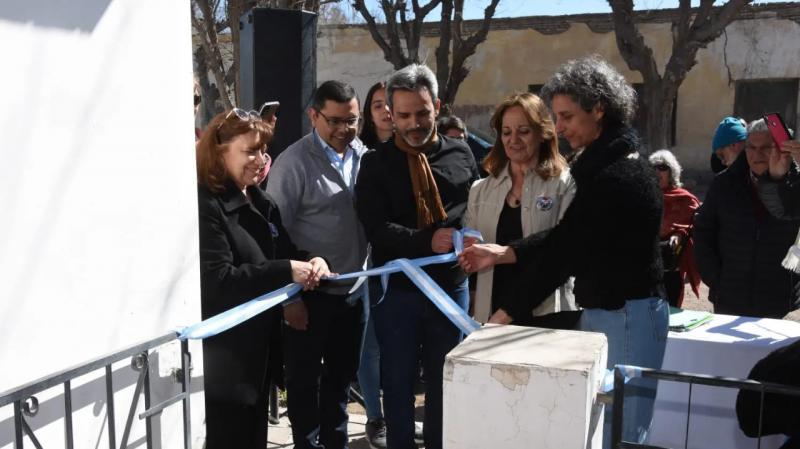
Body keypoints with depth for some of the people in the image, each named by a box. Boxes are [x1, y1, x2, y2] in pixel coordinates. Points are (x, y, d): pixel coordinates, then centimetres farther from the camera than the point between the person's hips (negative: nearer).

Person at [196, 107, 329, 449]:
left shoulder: (260, 202, 12)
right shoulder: (204, 206, -17)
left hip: (259, 347, 9)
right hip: (223, 356, -9)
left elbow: (284, 250, 16)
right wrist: (286, 271, -26)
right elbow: (217, 281, -25)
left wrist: (311, 261, -7)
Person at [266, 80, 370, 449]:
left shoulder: (364, 156, 3)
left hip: (353, 291, 5)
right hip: (311, 293, -5)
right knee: (305, 379, 10)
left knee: (341, 376, 19)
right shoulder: (293, 163, -13)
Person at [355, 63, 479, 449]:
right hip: (397, 289, -2)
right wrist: (426, 241, -25)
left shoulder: (460, 154, 4)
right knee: (398, 381, 12)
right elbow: (375, 227, -13)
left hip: (451, 286, 2)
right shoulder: (376, 163, -3)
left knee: (444, 381, 15)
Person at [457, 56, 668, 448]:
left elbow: (564, 252, -21)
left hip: (627, 318, -10)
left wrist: (506, 313, -14)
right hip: (603, 311, 10)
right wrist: (502, 253, 2)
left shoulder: (616, 179, -22)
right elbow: (565, 238, 12)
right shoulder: (605, 164, 10)